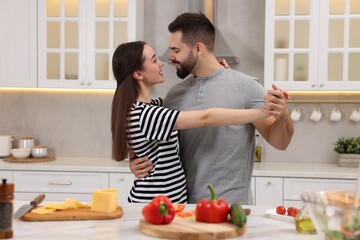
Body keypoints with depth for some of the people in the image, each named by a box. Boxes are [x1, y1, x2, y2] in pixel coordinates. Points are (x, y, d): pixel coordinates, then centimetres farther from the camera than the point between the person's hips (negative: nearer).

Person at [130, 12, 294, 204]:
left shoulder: (245, 86, -8)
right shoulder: (174, 95, 5)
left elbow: (279, 142, -8)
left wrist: (283, 116, -29)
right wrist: (136, 161, -7)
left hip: (232, 206, -4)